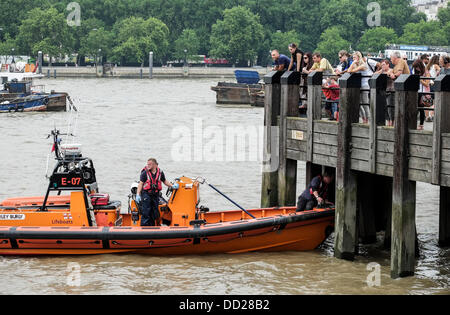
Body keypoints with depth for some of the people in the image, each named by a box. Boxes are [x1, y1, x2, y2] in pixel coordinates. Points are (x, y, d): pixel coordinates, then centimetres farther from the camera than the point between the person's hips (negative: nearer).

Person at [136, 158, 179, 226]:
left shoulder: (160, 173, 5)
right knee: (146, 212, -9)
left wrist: (172, 186, 7)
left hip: (155, 194, 4)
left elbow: (165, 181, 20)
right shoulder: (145, 173, -4)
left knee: (154, 212, 9)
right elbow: (141, 184, -4)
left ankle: (152, 226, 20)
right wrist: (138, 194, -11)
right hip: (146, 194, -4)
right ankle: (144, 226, -5)